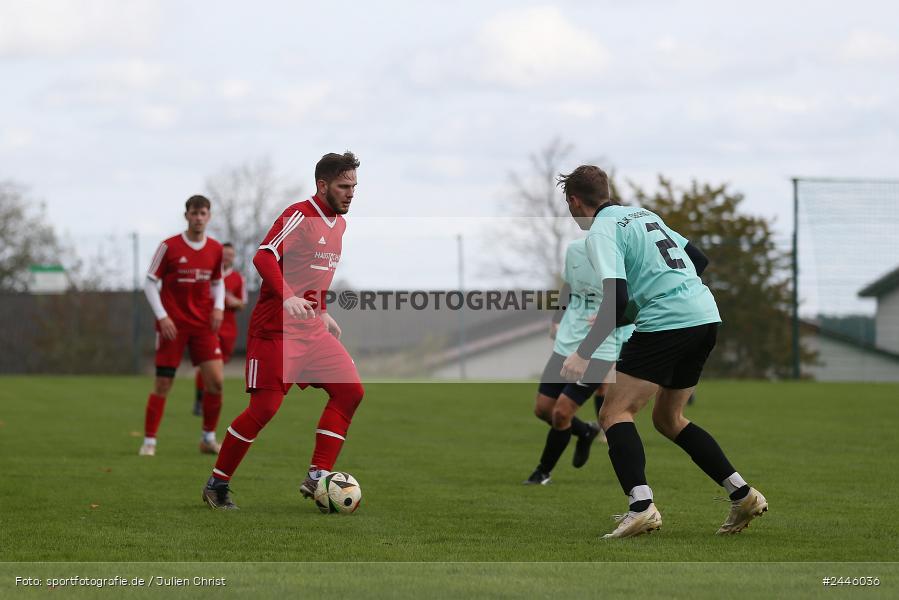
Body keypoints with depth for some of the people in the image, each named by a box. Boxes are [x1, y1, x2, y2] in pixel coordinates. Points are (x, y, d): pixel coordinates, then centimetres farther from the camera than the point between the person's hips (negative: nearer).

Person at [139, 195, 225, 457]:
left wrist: (218, 307, 1)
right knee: (163, 383, -4)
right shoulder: (169, 247, -6)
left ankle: (209, 438, 9)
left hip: (203, 324, 3)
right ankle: (149, 441, 5)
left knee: (215, 380, -7)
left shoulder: (215, 249, 6)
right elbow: (150, 283, -3)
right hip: (172, 324, -3)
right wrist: (162, 316, -12)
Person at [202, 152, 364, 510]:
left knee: (350, 390, -5)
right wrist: (287, 297, -39)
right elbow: (264, 257, -26)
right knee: (265, 407, -11)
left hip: (312, 329, 9)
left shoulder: (338, 223, 15)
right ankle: (217, 485, 3)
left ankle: (317, 478, -4)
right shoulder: (299, 216, -13)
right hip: (276, 329, -8)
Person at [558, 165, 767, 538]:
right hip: (706, 316, 8)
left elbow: (617, 298, -17)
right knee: (668, 418, 20)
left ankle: (641, 505, -26)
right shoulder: (643, 214, 21)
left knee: (615, 413, -6)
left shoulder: (601, 231, -4)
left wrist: (583, 353, -15)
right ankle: (742, 494, 14)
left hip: (666, 322, -8)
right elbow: (699, 258, 28)